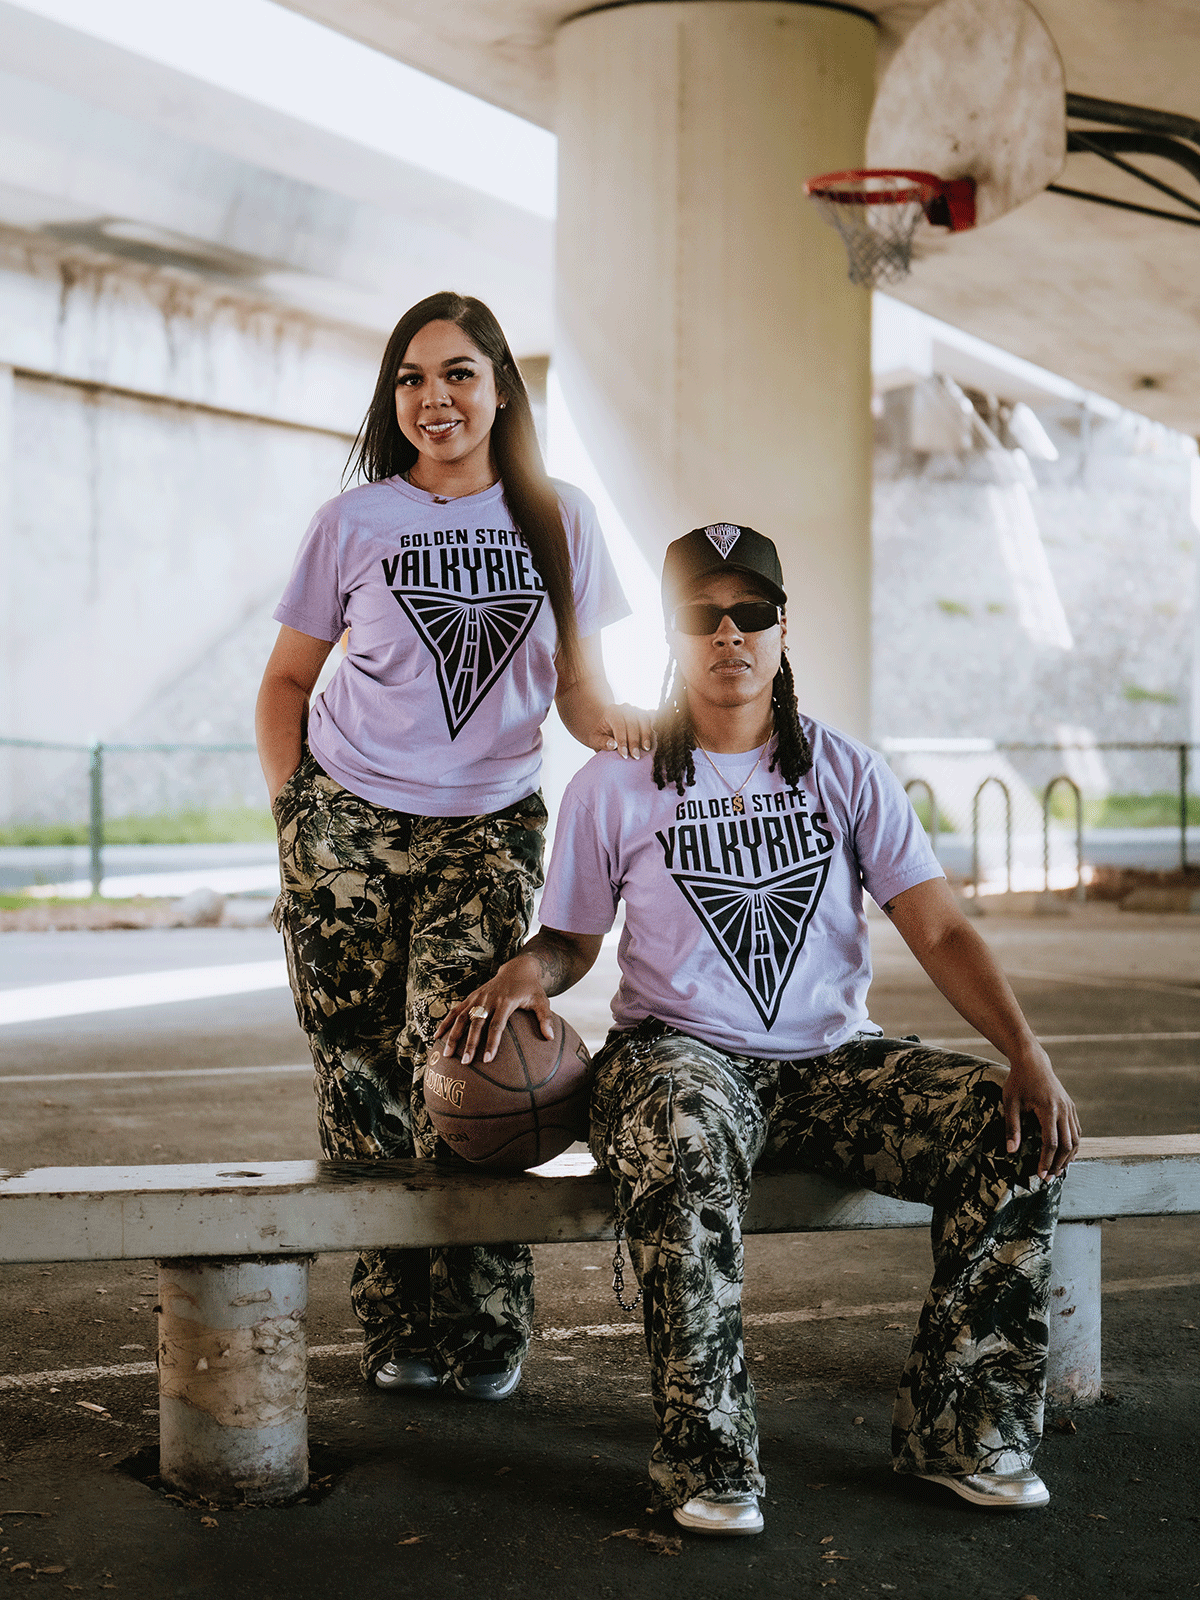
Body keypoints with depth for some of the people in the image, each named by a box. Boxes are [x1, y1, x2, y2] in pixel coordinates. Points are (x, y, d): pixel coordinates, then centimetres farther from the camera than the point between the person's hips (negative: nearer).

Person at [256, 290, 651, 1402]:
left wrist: (618, 723, -14)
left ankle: (486, 1326, -3)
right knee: (362, 1073, -1)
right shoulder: (354, 523, 5)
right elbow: (286, 679, 12)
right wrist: (291, 806, -1)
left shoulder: (559, 521, 7)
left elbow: (578, 688, 9)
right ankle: (397, 1327, 11)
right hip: (346, 826, 1)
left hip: (490, 825, -1)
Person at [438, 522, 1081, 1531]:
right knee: (683, 1154, -40)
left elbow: (942, 931, 1)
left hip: (833, 1059, 3)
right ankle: (708, 1462, -26)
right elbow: (571, 938, 13)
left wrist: (1028, 1056, -15)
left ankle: (959, 1429, -10)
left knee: (1019, 1142, -22)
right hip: (680, 1052, -2)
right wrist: (524, 972, -13)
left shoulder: (848, 774, 8)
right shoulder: (614, 786, 5)